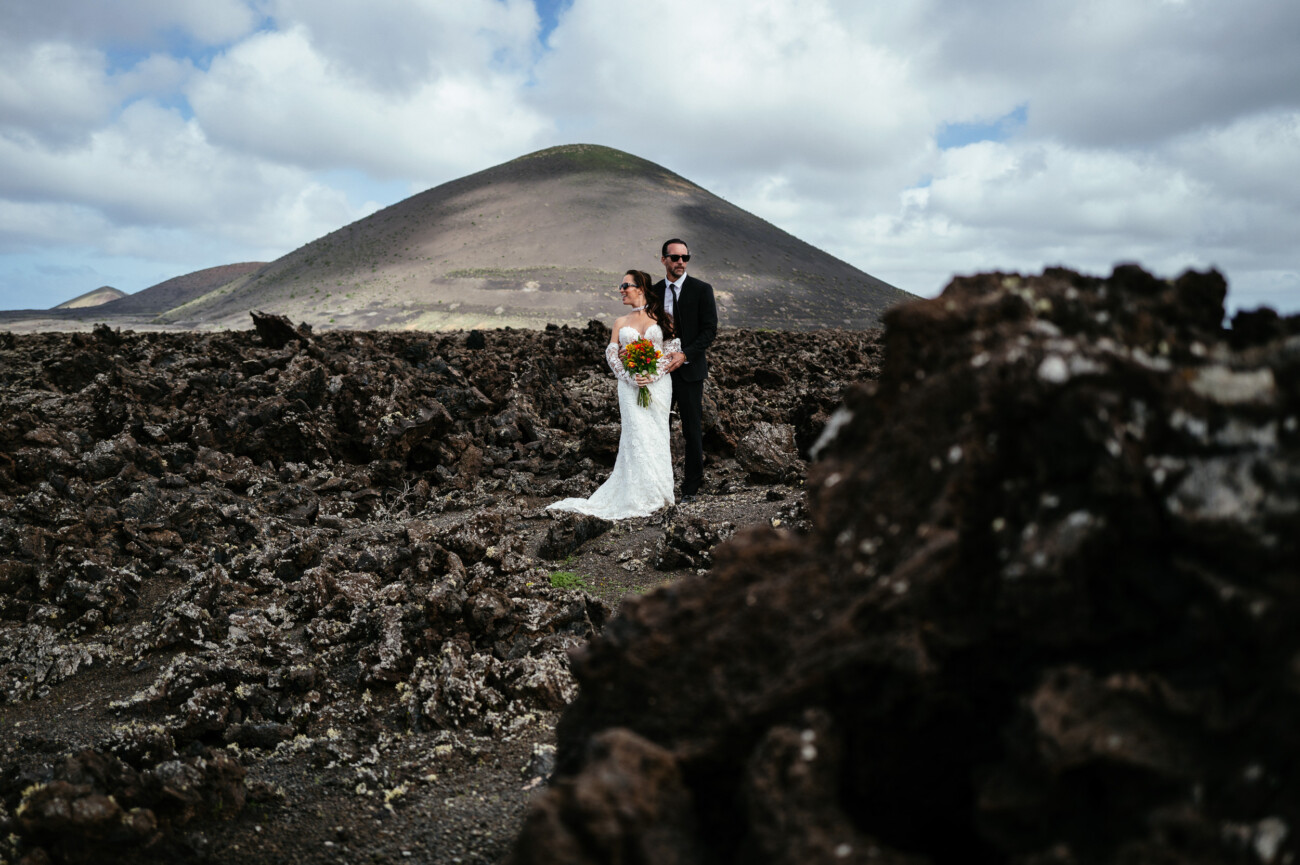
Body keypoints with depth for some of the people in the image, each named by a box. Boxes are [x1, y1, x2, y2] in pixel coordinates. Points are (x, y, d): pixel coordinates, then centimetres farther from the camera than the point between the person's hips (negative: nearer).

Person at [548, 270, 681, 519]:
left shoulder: (662, 318, 7)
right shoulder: (621, 322, 14)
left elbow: (674, 350, 0)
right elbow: (612, 353, 7)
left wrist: (653, 376, -12)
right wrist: (630, 378, -9)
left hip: (658, 384, -1)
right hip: (630, 386, 1)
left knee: (657, 435, -2)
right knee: (637, 436, -7)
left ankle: (658, 492, 7)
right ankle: (641, 497, -4)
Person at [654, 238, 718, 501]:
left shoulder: (701, 289, -2)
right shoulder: (654, 291, 10)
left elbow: (710, 330, -7)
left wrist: (684, 355, -17)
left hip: (689, 370, -3)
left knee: (692, 429, 2)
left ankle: (691, 486, 12)